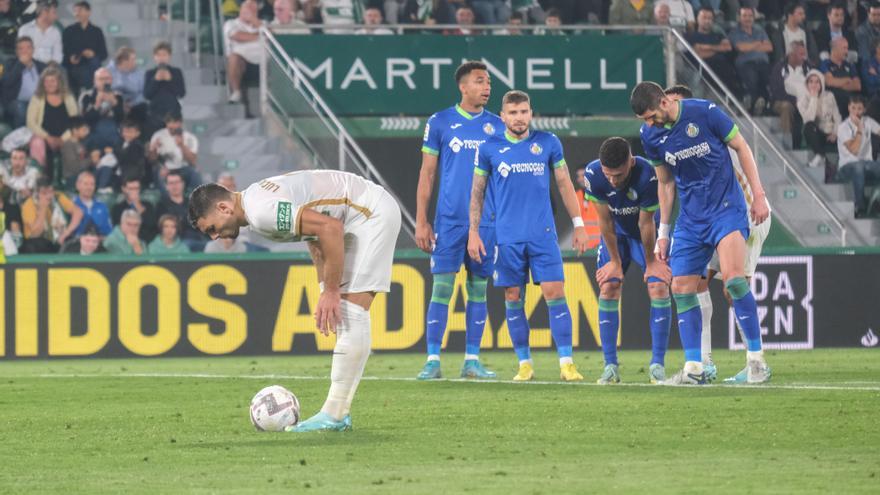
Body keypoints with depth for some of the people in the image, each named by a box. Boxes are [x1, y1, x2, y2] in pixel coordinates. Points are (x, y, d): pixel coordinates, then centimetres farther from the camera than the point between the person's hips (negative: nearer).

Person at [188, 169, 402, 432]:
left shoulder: (262, 213, -23)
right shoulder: (256, 200, 9)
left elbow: (330, 228, -28)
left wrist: (331, 291, -20)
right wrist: (326, 289, 11)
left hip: (373, 213, -11)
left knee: (351, 316, -13)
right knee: (345, 317, 9)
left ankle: (333, 415, -13)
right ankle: (339, 413, 11)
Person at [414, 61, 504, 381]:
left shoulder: (497, 127, 8)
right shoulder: (440, 123, 2)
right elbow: (427, 174, 4)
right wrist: (421, 221, -2)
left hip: (487, 220, 2)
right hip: (449, 219, -2)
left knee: (478, 289, 4)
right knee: (442, 287, -6)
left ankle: (472, 360, 9)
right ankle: (433, 360, -4)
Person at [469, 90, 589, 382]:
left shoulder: (548, 143, 4)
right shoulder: (490, 149, 3)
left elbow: (564, 184, 11)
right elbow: (477, 192, 10)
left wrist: (578, 225, 8)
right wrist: (473, 232, 4)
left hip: (543, 234, -1)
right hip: (507, 236, 1)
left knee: (555, 294, -8)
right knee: (513, 299, 2)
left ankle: (566, 363, -6)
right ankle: (525, 364, 11)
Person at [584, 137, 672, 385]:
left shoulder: (647, 176, -37)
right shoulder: (593, 174, -28)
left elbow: (646, 223, -25)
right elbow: (605, 220, -17)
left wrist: (650, 261, -12)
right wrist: (615, 261, -10)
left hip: (647, 234, -2)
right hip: (616, 234, 2)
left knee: (659, 288, -14)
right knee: (608, 289, -8)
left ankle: (657, 365, -9)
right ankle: (610, 366, -2)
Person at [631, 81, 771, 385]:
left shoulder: (705, 112, -14)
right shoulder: (649, 135, 0)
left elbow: (741, 148, -2)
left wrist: (758, 195, -5)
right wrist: (663, 231, 14)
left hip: (726, 208, -5)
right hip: (690, 219, 5)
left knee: (733, 277, -22)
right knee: (681, 287, -2)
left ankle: (756, 359, -13)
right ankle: (694, 368, 5)